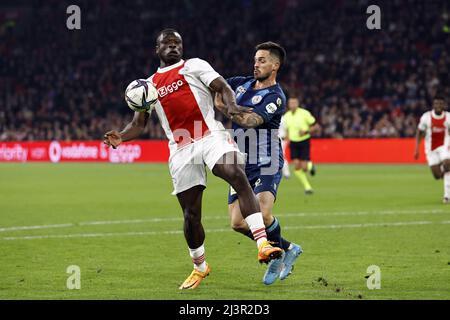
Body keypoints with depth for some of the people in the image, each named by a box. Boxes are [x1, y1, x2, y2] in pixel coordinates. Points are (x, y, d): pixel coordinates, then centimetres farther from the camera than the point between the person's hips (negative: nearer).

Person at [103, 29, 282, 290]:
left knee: (238, 177, -30)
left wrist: (232, 106, -22)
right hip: (181, 151, 3)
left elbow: (223, 87, 1)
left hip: (211, 136, -3)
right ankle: (199, 267, 26)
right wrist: (121, 137, -2)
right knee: (191, 214, 2)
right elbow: (139, 124, 20)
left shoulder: (194, 66, 12)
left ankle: (263, 245, -37)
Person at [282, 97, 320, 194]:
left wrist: (306, 131, -20)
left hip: (304, 143, -3)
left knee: (304, 168, -10)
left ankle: (310, 166, 28)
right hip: (293, 143, 3)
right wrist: (288, 138, 4)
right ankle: (307, 187, 3)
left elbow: (317, 127, -5)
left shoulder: (304, 113, -9)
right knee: (297, 167, -11)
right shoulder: (286, 116, 3)